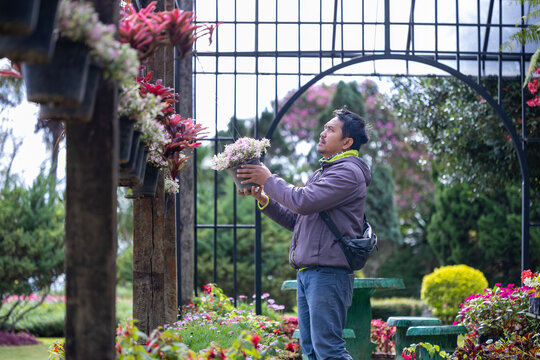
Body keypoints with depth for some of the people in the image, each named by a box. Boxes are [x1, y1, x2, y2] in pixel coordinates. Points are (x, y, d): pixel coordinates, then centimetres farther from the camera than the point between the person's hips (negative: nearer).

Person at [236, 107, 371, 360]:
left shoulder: (348, 172, -9)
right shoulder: (323, 172, 24)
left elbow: (303, 201, -19)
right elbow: (296, 220, 25)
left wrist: (269, 180, -6)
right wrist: (264, 199, 12)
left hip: (328, 274, -10)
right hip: (306, 273, 10)